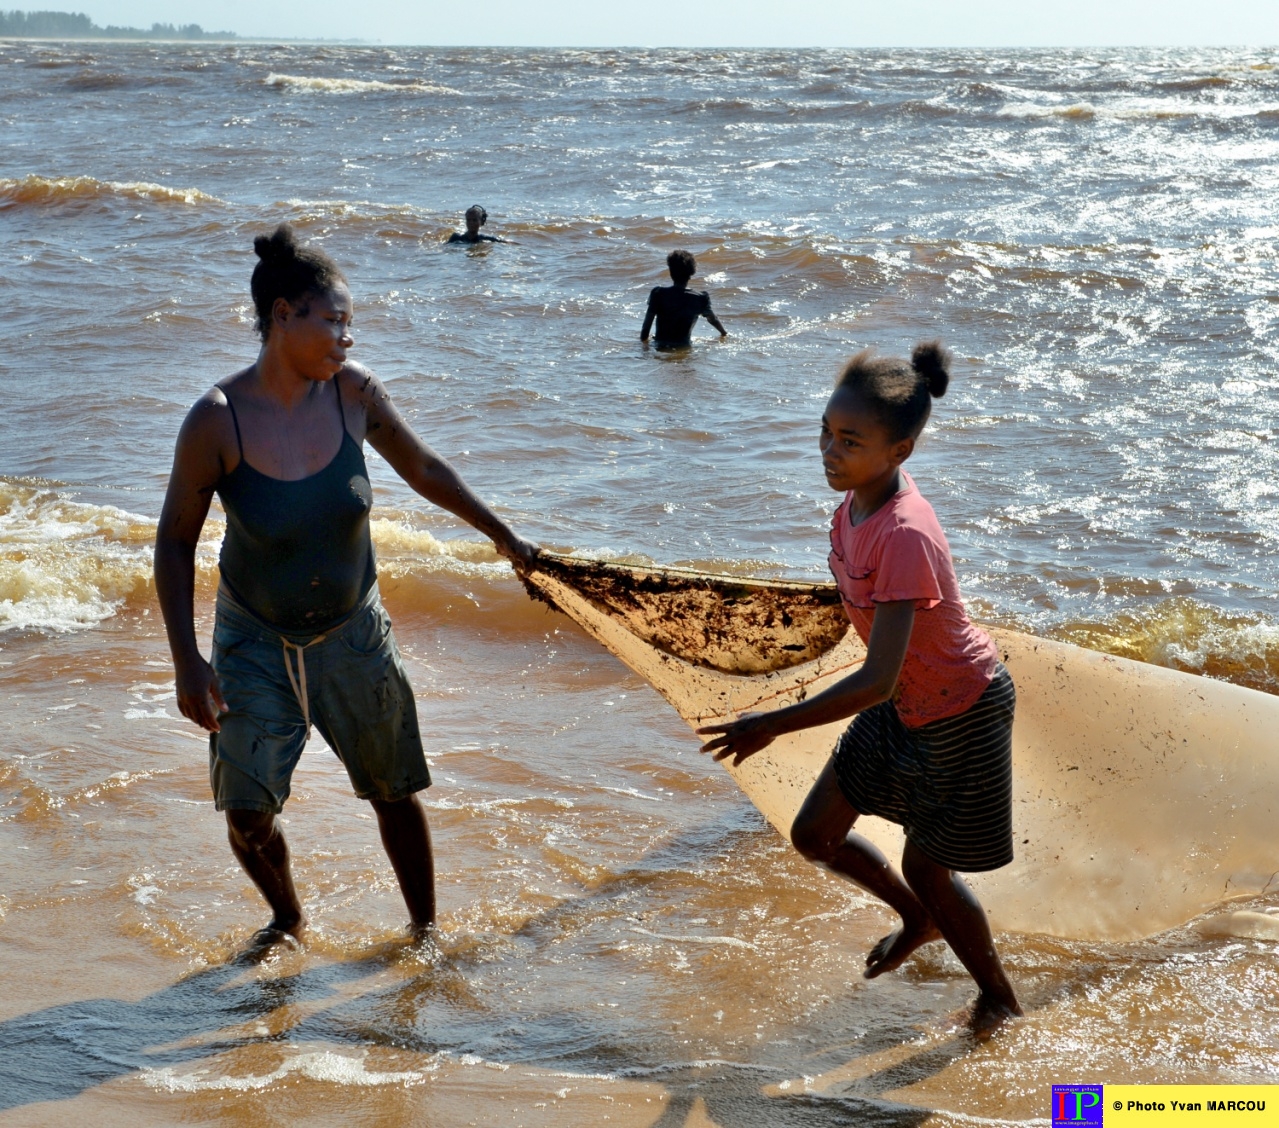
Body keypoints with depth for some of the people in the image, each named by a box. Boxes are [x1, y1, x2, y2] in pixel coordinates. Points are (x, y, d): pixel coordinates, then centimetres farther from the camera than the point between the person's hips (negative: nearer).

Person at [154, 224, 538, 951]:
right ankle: (289, 920, 29)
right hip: (255, 642, -2)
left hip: (352, 633, 2)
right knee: (249, 814, -2)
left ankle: (426, 928, 33)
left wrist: (503, 536, 14)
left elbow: (423, 469, 5)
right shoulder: (217, 422, -23)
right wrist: (187, 660, -17)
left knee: (396, 792, 11)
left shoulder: (354, 393, -14)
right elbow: (176, 540, -12)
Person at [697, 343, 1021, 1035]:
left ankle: (999, 998, 37)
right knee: (816, 834, 13)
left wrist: (773, 725, -34)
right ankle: (921, 920, 41)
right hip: (904, 701, 8)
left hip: (962, 714, -8)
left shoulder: (904, 538, -36)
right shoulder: (860, 496, -10)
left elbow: (877, 679, -37)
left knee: (926, 867, 10)